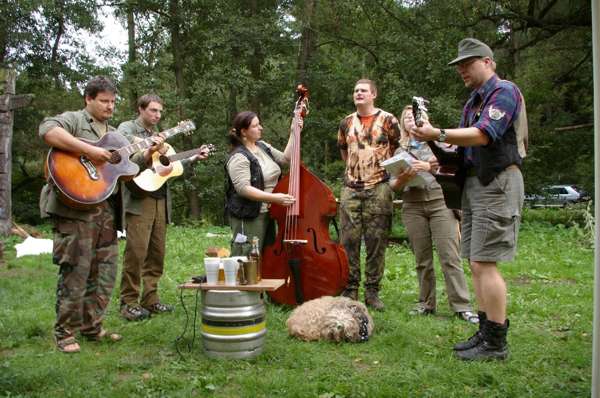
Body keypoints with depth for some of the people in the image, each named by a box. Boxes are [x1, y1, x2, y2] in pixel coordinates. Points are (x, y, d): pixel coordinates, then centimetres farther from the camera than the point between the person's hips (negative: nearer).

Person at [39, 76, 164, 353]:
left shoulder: (114, 134, 23)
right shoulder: (74, 120, 0)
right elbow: (48, 131, -21)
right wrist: (88, 150, -24)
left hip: (107, 210, 8)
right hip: (76, 208, -7)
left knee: (104, 273, 10)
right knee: (75, 272, -4)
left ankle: (91, 327, 23)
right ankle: (65, 333, 8)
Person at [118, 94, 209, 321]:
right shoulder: (128, 127, 6)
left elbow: (170, 164, 25)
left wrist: (192, 159, 16)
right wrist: (150, 147, -23)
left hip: (160, 200, 7)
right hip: (139, 199, -7)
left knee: (157, 252, 5)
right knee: (136, 251, -9)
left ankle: (150, 298, 12)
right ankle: (129, 302, -2)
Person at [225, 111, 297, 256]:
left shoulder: (263, 146, 11)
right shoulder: (239, 157, -16)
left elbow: (285, 158, 15)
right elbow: (243, 188, -24)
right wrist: (273, 198, -29)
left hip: (267, 214, 9)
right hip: (248, 217, -8)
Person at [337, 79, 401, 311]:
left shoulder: (387, 120, 2)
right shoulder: (347, 122, 12)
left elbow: (398, 150, 8)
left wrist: (390, 170, 2)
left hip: (379, 188, -3)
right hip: (351, 189, 3)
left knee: (376, 242, 0)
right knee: (349, 241, 1)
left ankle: (372, 291, 10)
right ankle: (350, 289, 11)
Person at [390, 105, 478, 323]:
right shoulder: (400, 151, 17)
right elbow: (393, 185, 11)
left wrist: (430, 167, -10)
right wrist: (405, 176, -10)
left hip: (441, 201, -2)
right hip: (413, 207, 2)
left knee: (450, 256, -9)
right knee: (422, 259, 3)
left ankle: (461, 306, -7)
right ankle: (426, 303, 12)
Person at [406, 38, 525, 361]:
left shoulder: (504, 91, -6)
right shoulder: (473, 101, 22)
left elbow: (483, 135, -22)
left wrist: (437, 135, -30)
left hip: (497, 183, -9)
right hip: (473, 182, 9)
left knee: (484, 262, -11)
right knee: (476, 263, 8)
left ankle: (496, 343, -4)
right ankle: (485, 332, 16)